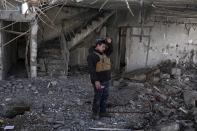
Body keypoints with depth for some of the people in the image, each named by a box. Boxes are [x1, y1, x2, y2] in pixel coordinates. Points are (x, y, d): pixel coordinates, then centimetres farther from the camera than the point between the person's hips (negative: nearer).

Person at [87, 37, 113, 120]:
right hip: (98, 81, -8)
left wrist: (109, 43, 2)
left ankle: (102, 112, 23)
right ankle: (95, 113, 12)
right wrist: (96, 80, -25)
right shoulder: (92, 55, -14)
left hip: (106, 80, 8)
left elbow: (110, 50, 23)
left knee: (105, 96, 13)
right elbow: (91, 69, -20)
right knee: (98, 97, 0)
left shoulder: (103, 54, 12)